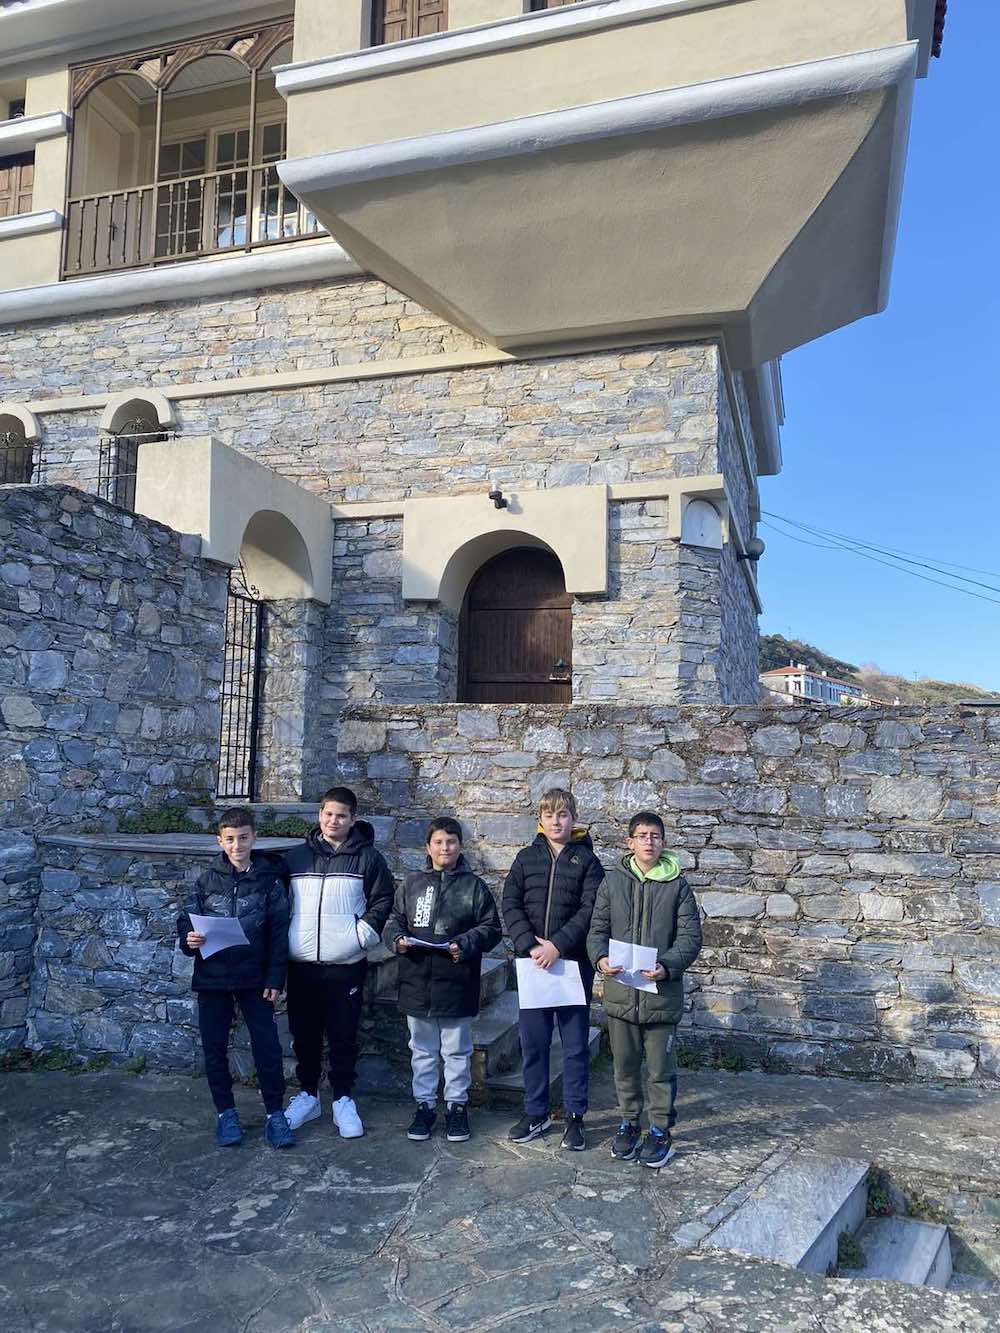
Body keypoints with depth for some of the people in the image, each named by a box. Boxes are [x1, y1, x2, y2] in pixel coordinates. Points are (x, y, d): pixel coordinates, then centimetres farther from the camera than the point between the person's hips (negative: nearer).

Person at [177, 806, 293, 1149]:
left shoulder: (269, 879, -3)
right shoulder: (207, 880, 2)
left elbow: (279, 931, -3)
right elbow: (186, 920, 6)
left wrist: (275, 978, -7)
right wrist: (188, 940, -17)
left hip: (255, 979, -2)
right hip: (212, 979, 2)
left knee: (267, 1046, -1)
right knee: (214, 1049, 9)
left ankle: (275, 1114, 14)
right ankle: (226, 1113, 25)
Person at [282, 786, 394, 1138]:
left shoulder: (367, 857, 0)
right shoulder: (296, 856, 7)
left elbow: (382, 899, 1)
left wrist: (363, 934, -8)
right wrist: (282, 938, 4)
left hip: (346, 964, -2)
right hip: (301, 964, 3)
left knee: (343, 1036, 5)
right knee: (304, 1034, 12)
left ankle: (343, 1099, 19)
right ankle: (307, 1094, 28)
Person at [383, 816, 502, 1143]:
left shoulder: (474, 886, -1)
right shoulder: (411, 884, 5)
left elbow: (492, 928, -1)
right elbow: (393, 920, 10)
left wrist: (466, 943, -16)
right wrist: (396, 938, -10)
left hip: (457, 985, -2)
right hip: (417, 984, 2)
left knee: (457, 1051, 11)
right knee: (423, 1051, 15)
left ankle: (456, 1105, 26)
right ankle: (424, 1104, 28)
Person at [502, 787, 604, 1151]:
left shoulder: (586, 859, 1)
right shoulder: (527, 858, 6)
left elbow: (590, 910, -8)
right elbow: (511, 905, 0)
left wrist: (557, 945, -17)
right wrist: (529, 946, -13)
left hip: (573, 962, -2)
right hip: (531, 961, 2)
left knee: (575, 1043, 6)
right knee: (533, 1041, 10)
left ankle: (575, 1117, 19)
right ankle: (535, 1113, 24)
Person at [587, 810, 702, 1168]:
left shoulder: (677, 885, -3)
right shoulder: (613, 881, 2)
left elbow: (690, 936, -6)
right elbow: (598, 929, 3)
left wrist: (666, 966, -21)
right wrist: (601, 958, -16)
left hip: (662, 993, -2)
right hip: (620, 991, 2)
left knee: (661, 1068, 9)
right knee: (625, 1066, 16)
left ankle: (660, 1130, 27)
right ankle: (629, 1123, 34)